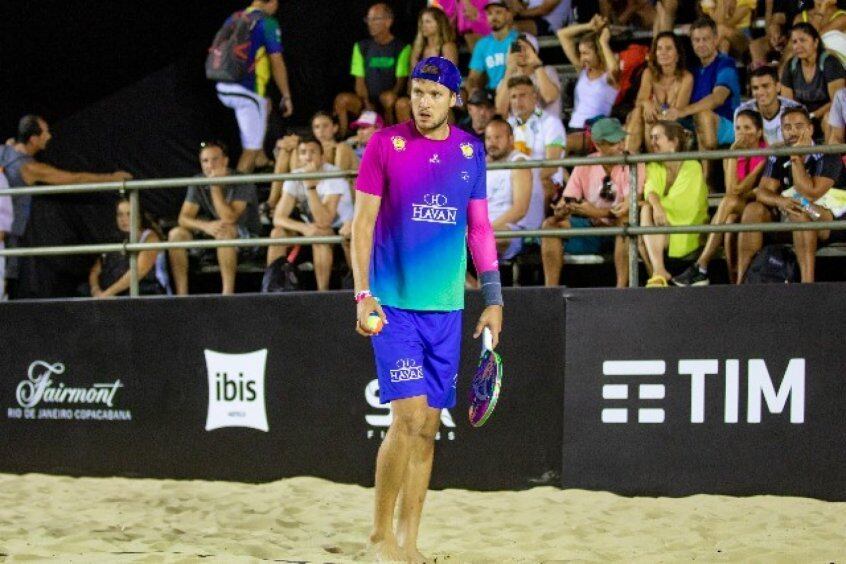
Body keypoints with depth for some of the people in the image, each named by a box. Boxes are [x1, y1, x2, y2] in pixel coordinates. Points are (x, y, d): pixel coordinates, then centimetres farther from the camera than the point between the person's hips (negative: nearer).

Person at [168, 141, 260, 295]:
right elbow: (183, 218, -9)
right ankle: (181, 293, -19)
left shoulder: (241, 182, -17)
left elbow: (229, 218, -27)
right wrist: (206, 226, -30)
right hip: (211, 235, 5)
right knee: (176, 234, -16)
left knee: (225, 232, -38)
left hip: (246, 238, -5)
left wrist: (215, 187, -28)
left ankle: (228, 292, -36)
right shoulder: (198, 183, -2)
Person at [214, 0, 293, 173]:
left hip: (223, 88, 8)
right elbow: (277, 64, -9)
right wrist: (286, 97, 0)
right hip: (247, 91, -8)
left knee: (264, 107, 34)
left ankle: (260, 159, 33)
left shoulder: (233, 19, 13)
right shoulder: (267, 23, -9)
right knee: (251, 148, 0)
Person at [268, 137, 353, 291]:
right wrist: (304, 228, -36)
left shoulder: (333, 176, -24)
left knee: (319, 234, -36)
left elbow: (324, 222, -33)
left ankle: (323, 292, -29)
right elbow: (278, 218, -17)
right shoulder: (294, 178, -9)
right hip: (311, 229, 5)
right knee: (278, 233, -19)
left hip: (339, 230, -5)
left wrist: (310, 186, -37)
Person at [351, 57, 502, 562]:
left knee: (429, 425, 5)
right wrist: (363, 294, -13)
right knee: (410, 416, -13)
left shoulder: (471, 151, 7)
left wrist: (494, 298, 8)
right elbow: (362, 223, -3)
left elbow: (479, 228, 13)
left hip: (446, 306, 4)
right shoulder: (385, 145, -3)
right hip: (394, 303, -4)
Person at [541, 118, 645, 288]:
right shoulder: (585, 166, 0)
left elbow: (627, 208, -22)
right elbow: (566, 201, -3)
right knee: (550, 224, -14)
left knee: (625, 221, -37)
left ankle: (621, 288, -36)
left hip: (619, 233, -4)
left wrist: (595, 212, -33)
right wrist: (562, 210, -28)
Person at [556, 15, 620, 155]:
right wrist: (589, 27, 13)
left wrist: (604, 42, -14)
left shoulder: (609, 76, 1)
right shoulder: (583, 70, 18)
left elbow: (614, 68, -28)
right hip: (574, 128, 6)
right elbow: (562, 34, 22)